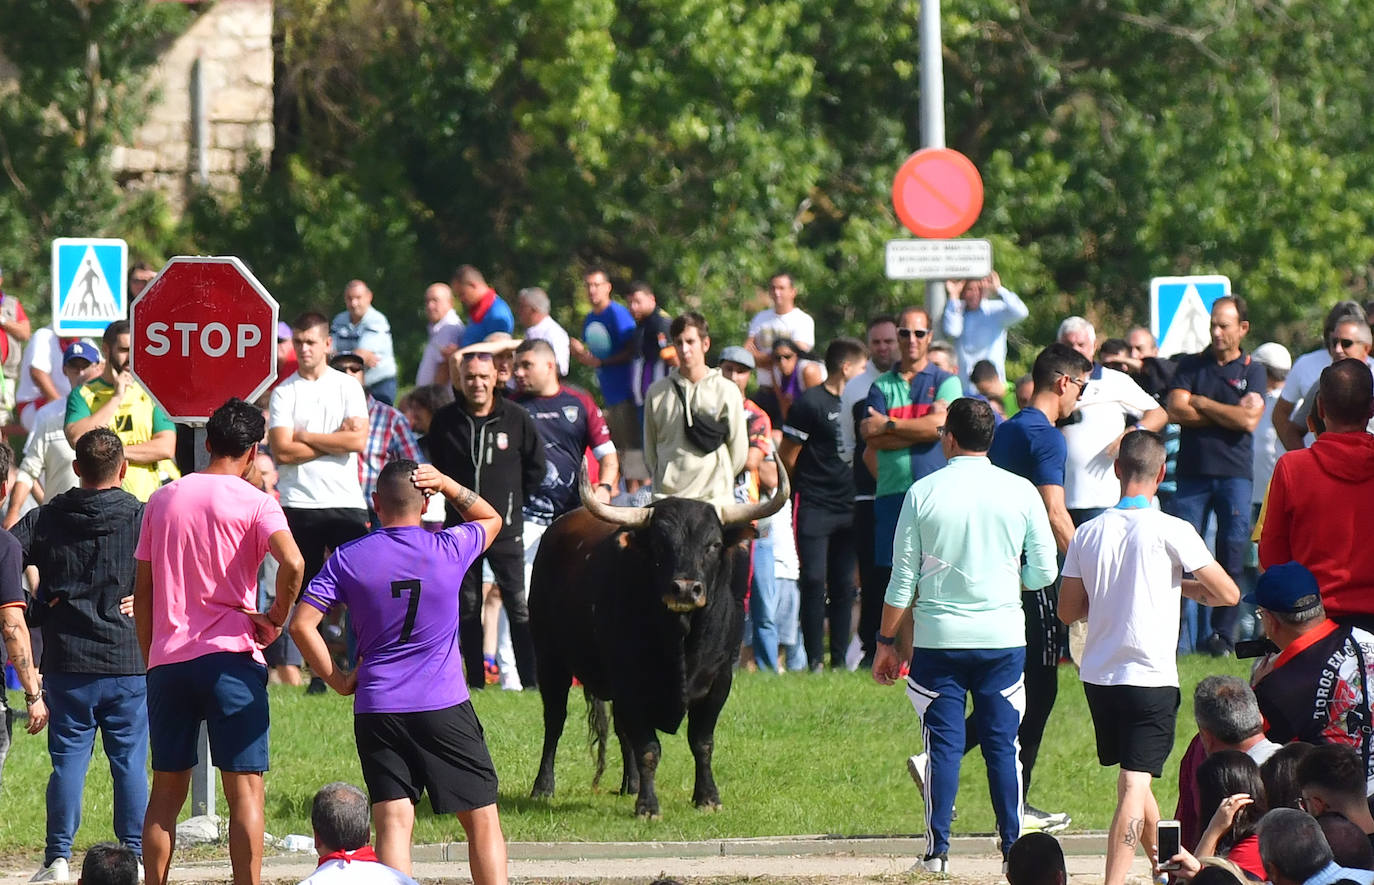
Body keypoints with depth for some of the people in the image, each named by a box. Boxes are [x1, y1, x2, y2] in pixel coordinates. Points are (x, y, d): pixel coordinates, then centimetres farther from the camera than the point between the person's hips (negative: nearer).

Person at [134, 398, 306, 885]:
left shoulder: (162, 500, 11)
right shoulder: (254, 503, -3)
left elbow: (142, 592, 13)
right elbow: (292, 563, -21)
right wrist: (275, 619, -6)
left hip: (166, 662, 4)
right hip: (230, 658, -4)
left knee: (165, 792, 10)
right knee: (245, 789, -2)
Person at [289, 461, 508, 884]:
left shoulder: (348, 559, 0)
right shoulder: (448, 548, -2)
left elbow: (302, 625, -5)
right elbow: (491, 518, 19)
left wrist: (336, 679, 5)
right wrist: (447, 485, 6)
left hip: (376, 710, 1)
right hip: (444, 707, -1)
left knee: (393, 823, -4)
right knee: (482, 820, 6)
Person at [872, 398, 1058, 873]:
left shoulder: (923, 493, -4)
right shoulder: (1020, 491, -2)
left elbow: (902, 580, 0)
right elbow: (1044, 571, 2)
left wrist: (887, 642, 8)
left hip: (938, 638, -1)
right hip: (1003, 634, 1)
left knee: (943, 745, 3)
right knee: (1003, 745, 6)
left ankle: (937, 850, 1)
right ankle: (1013, 847, 5)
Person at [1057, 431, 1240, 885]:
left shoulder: (1087, 533, 2)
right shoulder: (1171, 531, -11)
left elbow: (1068, 611, 9)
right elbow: (1228, 594, -7)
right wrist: (1184, 587, 12)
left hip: (1098, 676, 5)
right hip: (1150, 677, -5)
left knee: (1131, 778, 22)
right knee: (1135, 784, -9)